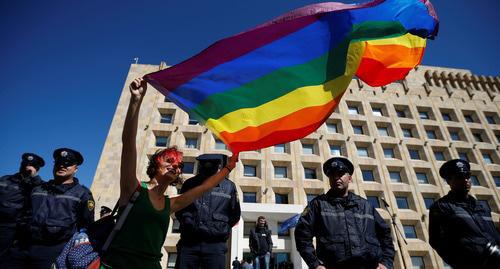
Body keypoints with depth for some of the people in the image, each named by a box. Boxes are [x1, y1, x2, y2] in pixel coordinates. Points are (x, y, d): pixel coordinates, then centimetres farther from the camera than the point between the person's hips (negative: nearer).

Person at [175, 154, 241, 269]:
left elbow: (235, 215, 11)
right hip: (188, 243, 2)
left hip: (216, 245, -1)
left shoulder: (229, 186, 3)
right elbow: (179, 209, 19)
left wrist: (221, 229, 4)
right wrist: (188, 222, 7)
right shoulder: (190, 184, 9)